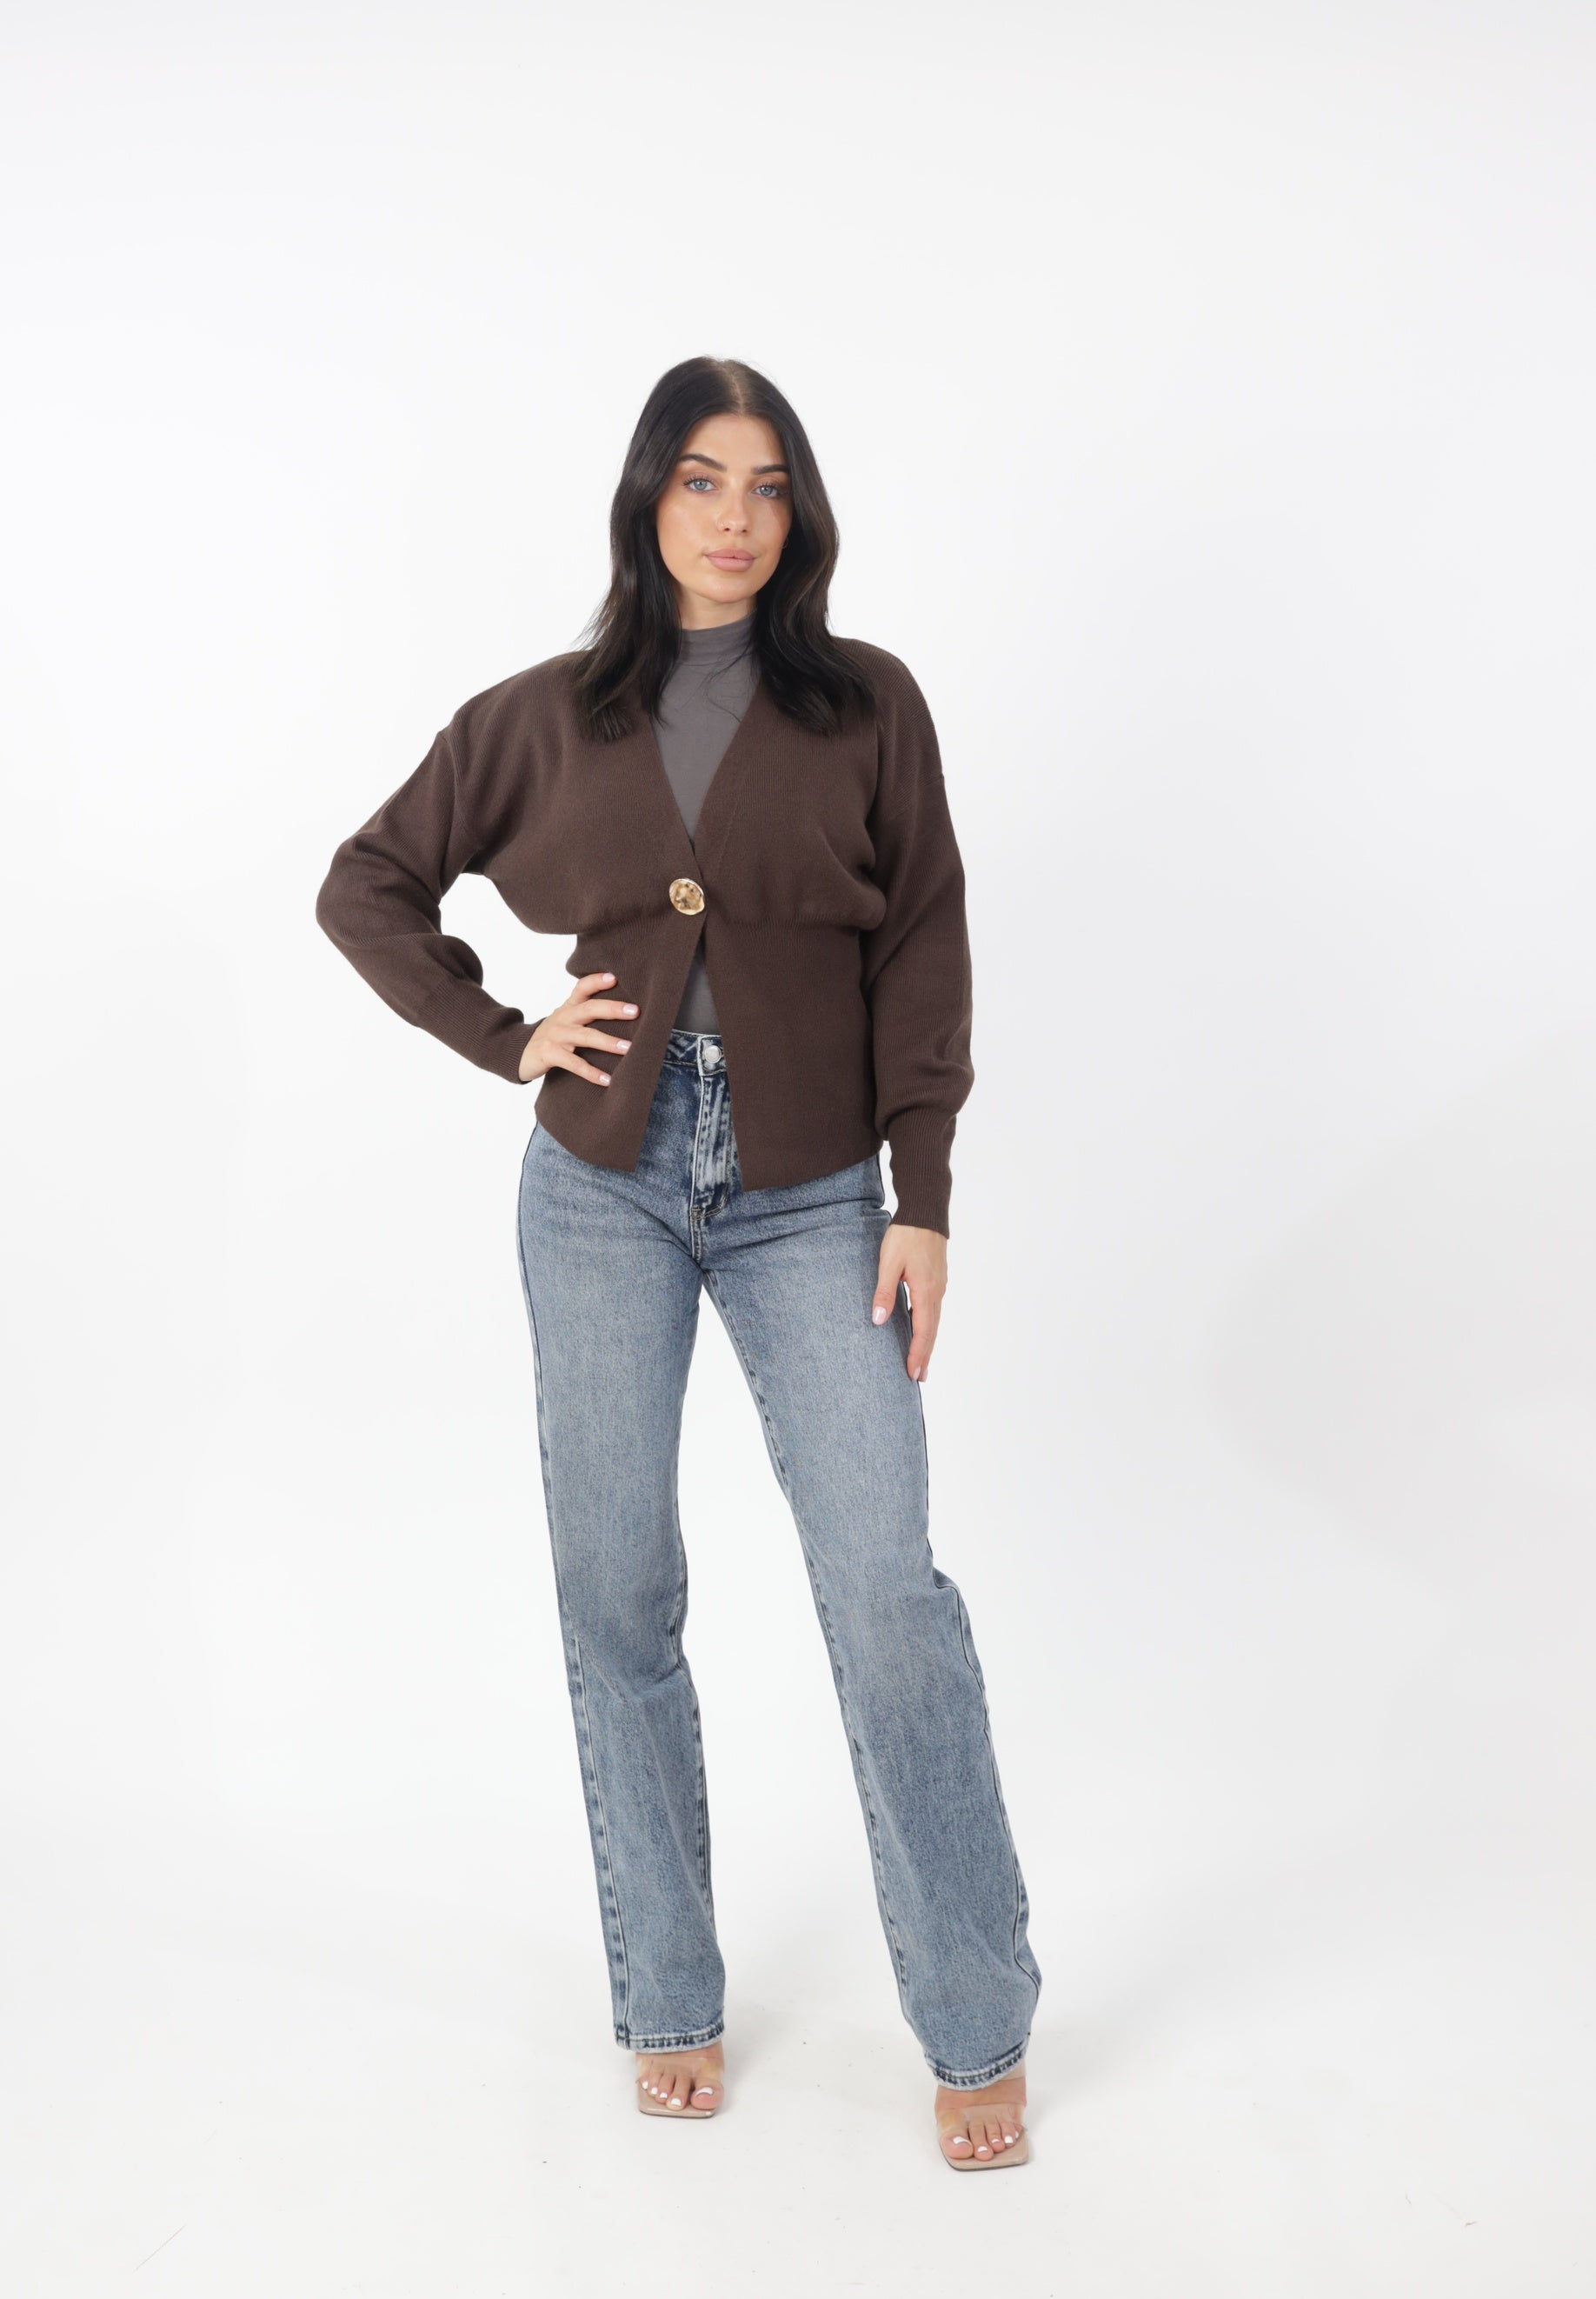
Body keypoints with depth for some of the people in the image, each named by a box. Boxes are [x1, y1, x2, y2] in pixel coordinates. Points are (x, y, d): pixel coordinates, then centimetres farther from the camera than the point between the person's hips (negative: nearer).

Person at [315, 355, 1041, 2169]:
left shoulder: (866, 704, 4)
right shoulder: (545, 718, 6)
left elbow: (923, 954, 1)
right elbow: (365, 885, 16)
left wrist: (923, 1201, -5)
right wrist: (501, 1037, 3)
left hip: (809, 1199, -1)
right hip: (603, 1186, 2)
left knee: (888, 1589, -10)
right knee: (616, 1597, 5)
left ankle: (978, 2031, 5)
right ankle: (669, 2003, 21)